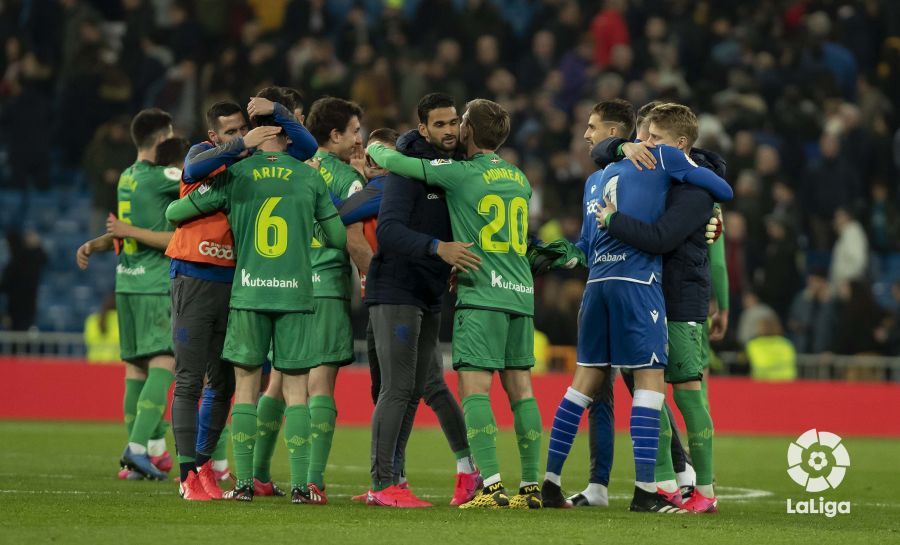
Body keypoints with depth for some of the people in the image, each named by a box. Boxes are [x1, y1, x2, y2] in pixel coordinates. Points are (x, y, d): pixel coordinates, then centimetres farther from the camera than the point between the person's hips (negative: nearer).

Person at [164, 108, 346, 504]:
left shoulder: (235, 175, 1)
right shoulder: (309, 177, 2)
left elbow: (175, 213, 6)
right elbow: (338, 237, 7)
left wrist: (179, 217, 30)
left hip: (248, 293, 0)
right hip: (296, 293, 0)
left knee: (246, 384, 8)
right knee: (295, 386, 4)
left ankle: (243, 482, 4)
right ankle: (300, 485, -2)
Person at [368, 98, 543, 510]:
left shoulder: (461, 173, -5)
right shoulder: (519, 179, 15)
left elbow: (394, 163, 1)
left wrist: (375, 148, 23)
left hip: (482, 295, -6)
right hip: (521, 293, 6)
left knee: (474, 387, -8)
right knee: (520, 388, 7)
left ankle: (492, 486, -17)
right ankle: (531, 487, 7)